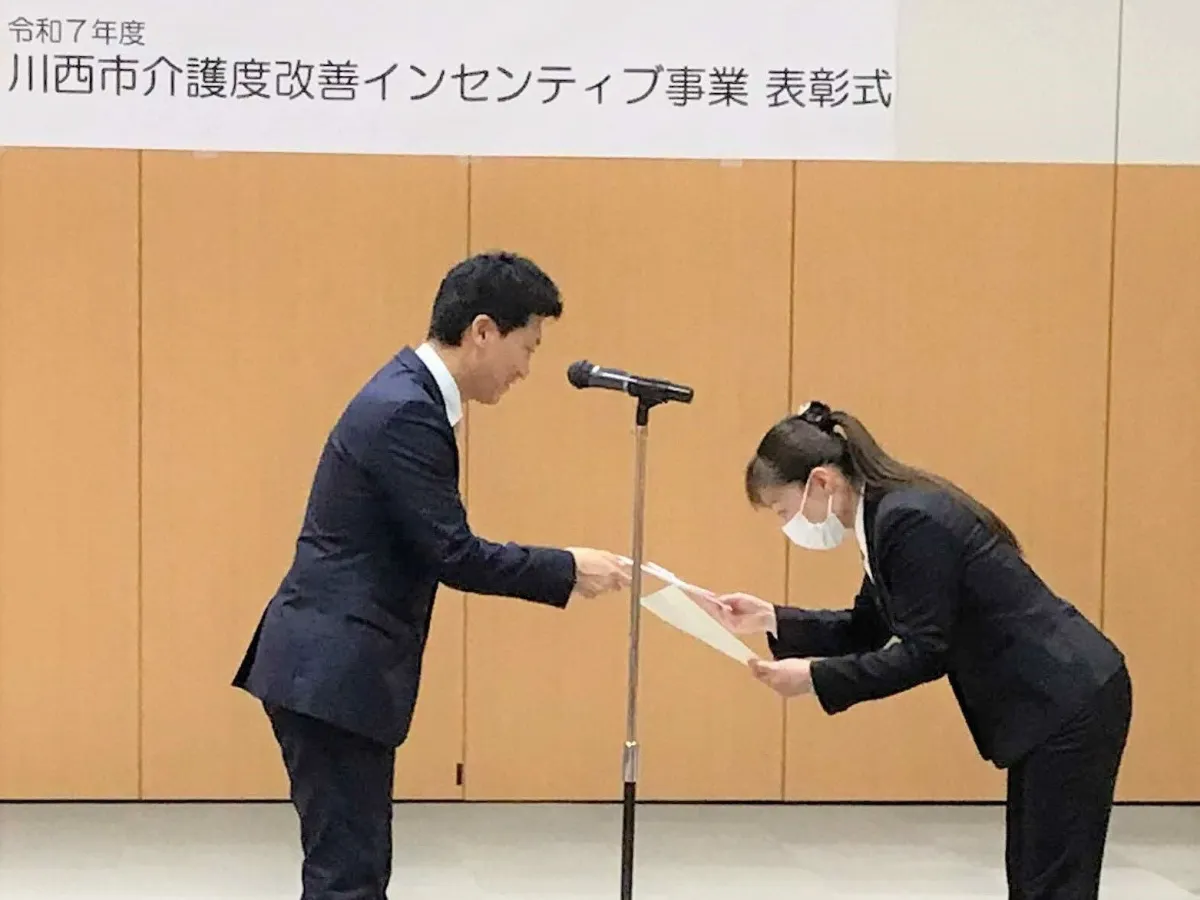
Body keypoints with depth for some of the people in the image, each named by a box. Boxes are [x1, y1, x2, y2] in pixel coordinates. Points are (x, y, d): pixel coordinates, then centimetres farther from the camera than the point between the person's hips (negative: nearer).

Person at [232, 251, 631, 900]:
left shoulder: (409, 396, 13)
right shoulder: (407, 412, -18)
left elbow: (436, 547, 18)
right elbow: (452, 554, -19)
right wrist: (568, 570, -10)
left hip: (333, 668, 10)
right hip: (332, 674, -10)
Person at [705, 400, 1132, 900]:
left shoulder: (910, 521, -21)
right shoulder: (890, 514, 9)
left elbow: (924, 652, -21)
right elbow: (870, 630, 17)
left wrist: (816, 676, -18)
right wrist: (772, 620, 9)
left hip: (1071, 702, -10)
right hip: (1050, 702, 10)